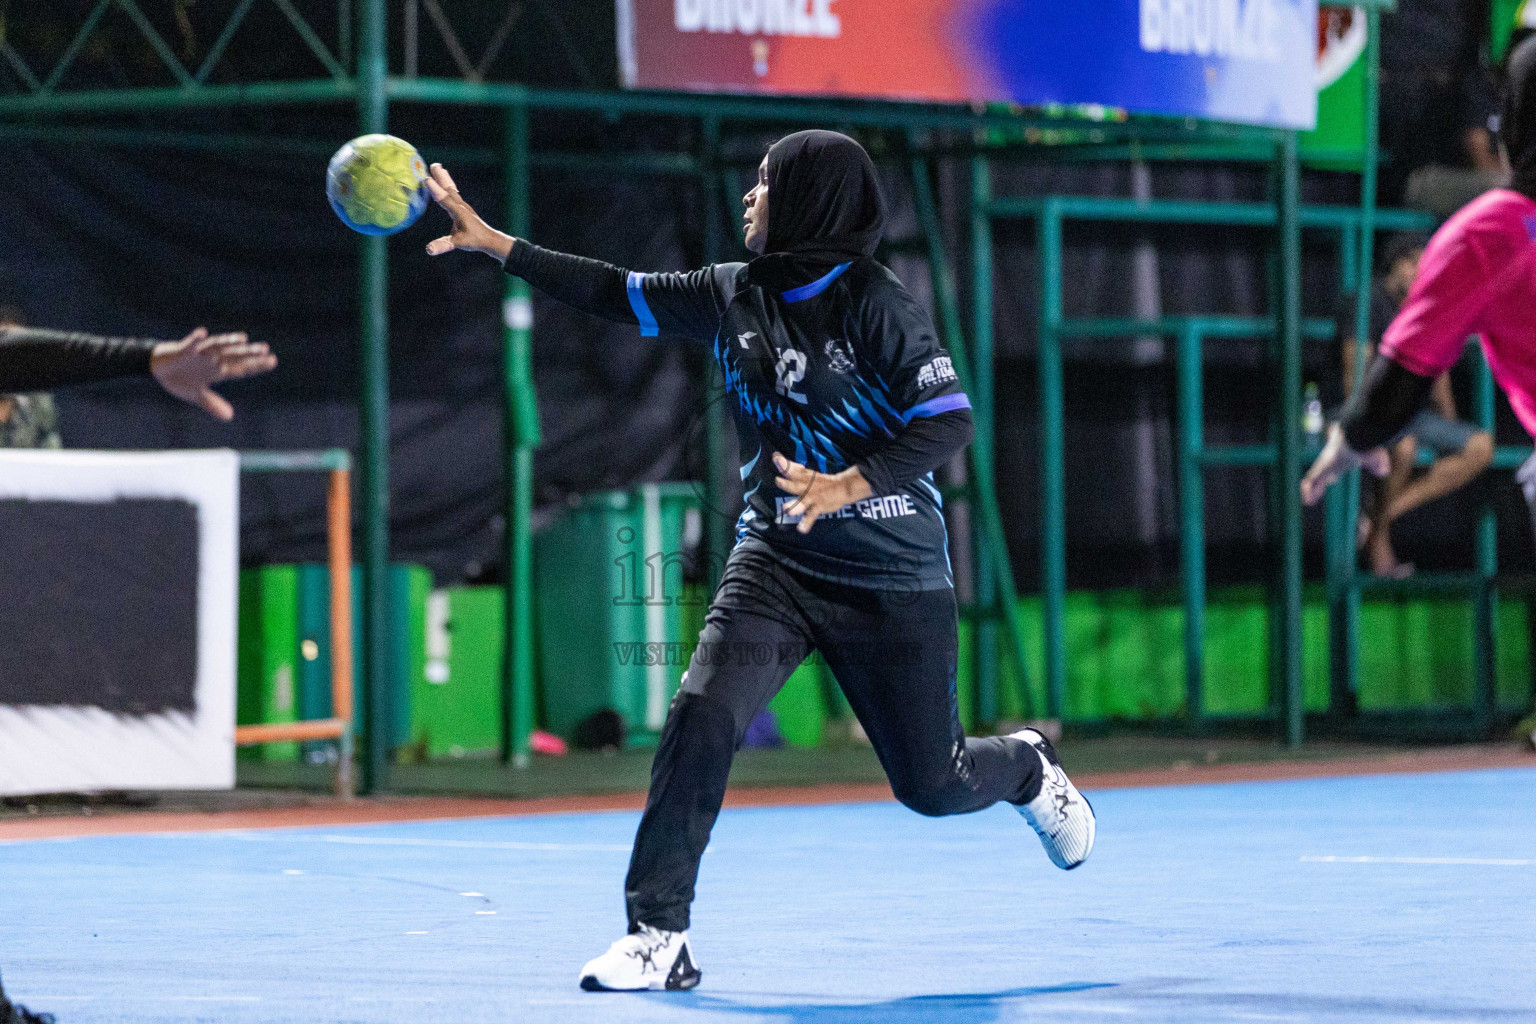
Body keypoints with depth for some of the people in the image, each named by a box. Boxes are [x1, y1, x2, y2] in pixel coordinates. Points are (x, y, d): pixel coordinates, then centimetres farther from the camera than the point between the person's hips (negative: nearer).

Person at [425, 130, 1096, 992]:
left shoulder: (876, 304, -13)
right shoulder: (732, 296, 3)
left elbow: (950, 420, -19)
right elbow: (616, 293, 10)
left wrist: (852, 485, -32)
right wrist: (495, 244, 6)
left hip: (894, 579, -4)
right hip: (776, 564, 4)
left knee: (931, 784, 7)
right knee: (702, 715, -21)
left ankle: (1027, 771, 44)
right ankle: (658, 937, -16)